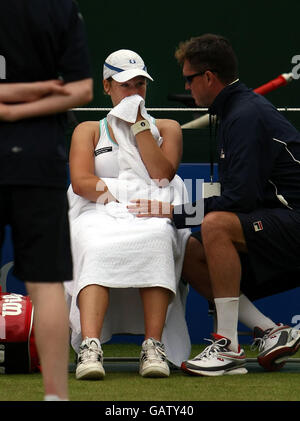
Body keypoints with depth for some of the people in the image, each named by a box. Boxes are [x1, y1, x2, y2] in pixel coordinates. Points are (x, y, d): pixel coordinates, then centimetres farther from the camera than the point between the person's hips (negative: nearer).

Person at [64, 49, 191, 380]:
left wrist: (139, 124, 2)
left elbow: (163, 175, 3)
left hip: (152, 218, 0)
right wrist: (133, 191, -11)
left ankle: (154, 347, -46)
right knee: (97, 250, -38)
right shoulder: (88, 131, 22)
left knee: (157, 240, -38)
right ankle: (89, 347, -54)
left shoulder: (166, 128, 23)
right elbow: (81, 182, 2)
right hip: (99, 216, 0)